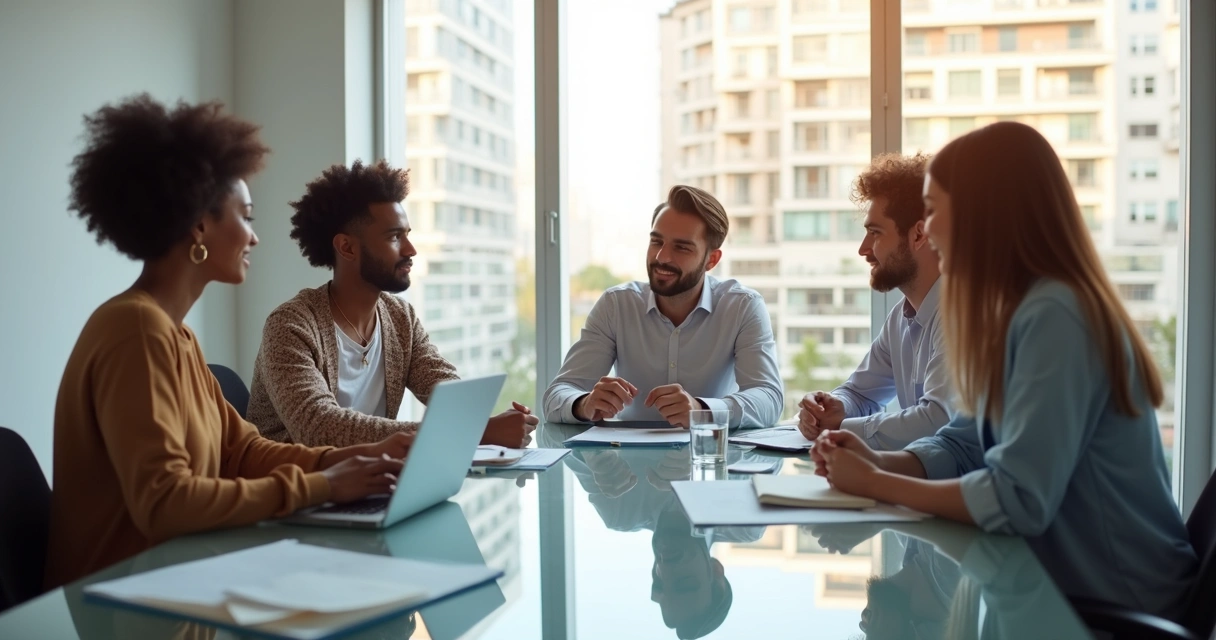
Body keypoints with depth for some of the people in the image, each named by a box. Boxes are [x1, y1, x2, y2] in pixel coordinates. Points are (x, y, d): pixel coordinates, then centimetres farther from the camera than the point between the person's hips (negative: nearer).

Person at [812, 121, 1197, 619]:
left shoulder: (1053, 316, -24)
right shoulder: (1016, 310, 6)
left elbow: (1017, 501, -28)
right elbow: (966, 445, 8)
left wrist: (875, 484, -18)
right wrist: (879, 462, -10)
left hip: (1114, 604, -7)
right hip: (1059, 578, 7)